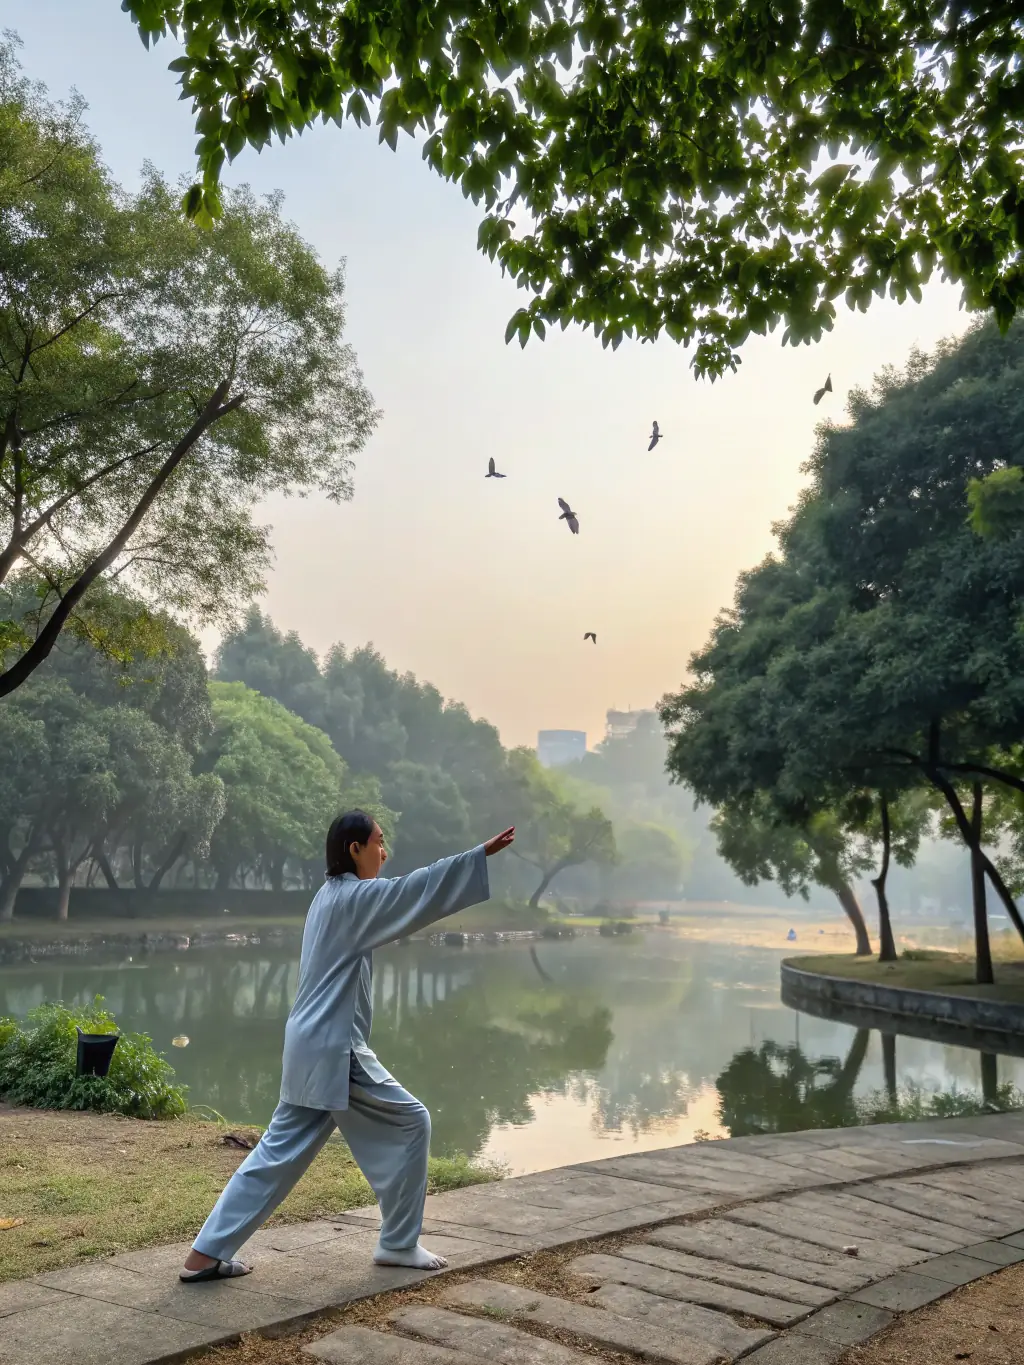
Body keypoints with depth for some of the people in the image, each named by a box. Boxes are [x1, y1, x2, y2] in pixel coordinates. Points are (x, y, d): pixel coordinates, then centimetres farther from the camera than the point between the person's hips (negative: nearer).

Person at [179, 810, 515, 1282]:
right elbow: (418, 889, -23)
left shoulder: (330, 896, 13)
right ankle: (398, 1244, 15)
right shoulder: (352, 897, -15)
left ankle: (206, 1254, 16)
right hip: (333, 1049, -9)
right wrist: (483, 853, -25)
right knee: (409, 1123, 3)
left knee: (281, 1150, 13)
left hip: (312, 1045, 9)